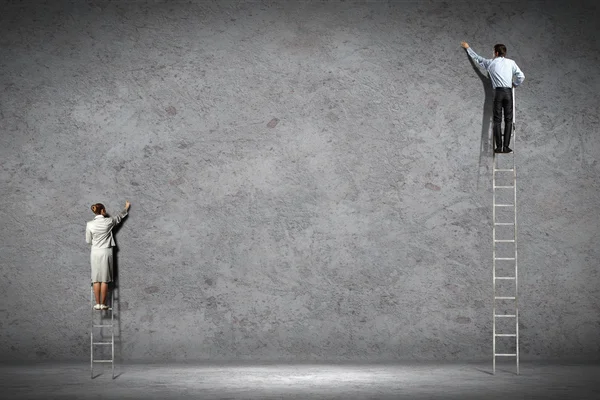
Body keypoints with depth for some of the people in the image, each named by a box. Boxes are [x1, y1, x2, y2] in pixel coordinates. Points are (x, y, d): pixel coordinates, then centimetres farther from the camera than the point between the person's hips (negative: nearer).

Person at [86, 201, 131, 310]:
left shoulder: (90, 224, -5)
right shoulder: (109, 221, -5)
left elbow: (88, 240, 5)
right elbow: (119, 216, 15)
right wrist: (126, 208, 33)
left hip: (95, 252, 1)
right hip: (106, 252, -1)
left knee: (96, 279, 4)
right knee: (105, 279, 1)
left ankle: (97, 304, 3)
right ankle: (103, 304, 2)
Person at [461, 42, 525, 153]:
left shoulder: (491, 63, 8)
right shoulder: (511, 63, 8)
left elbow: (477, 58, 22)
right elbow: (521, 76, 3)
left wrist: (468, 47, 36)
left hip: (498, 92, -1)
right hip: (508, 92, 1)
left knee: (497, 120, 1)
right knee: (508, 120, 2)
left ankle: (499, 147, -5)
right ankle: (506, 146, -4)